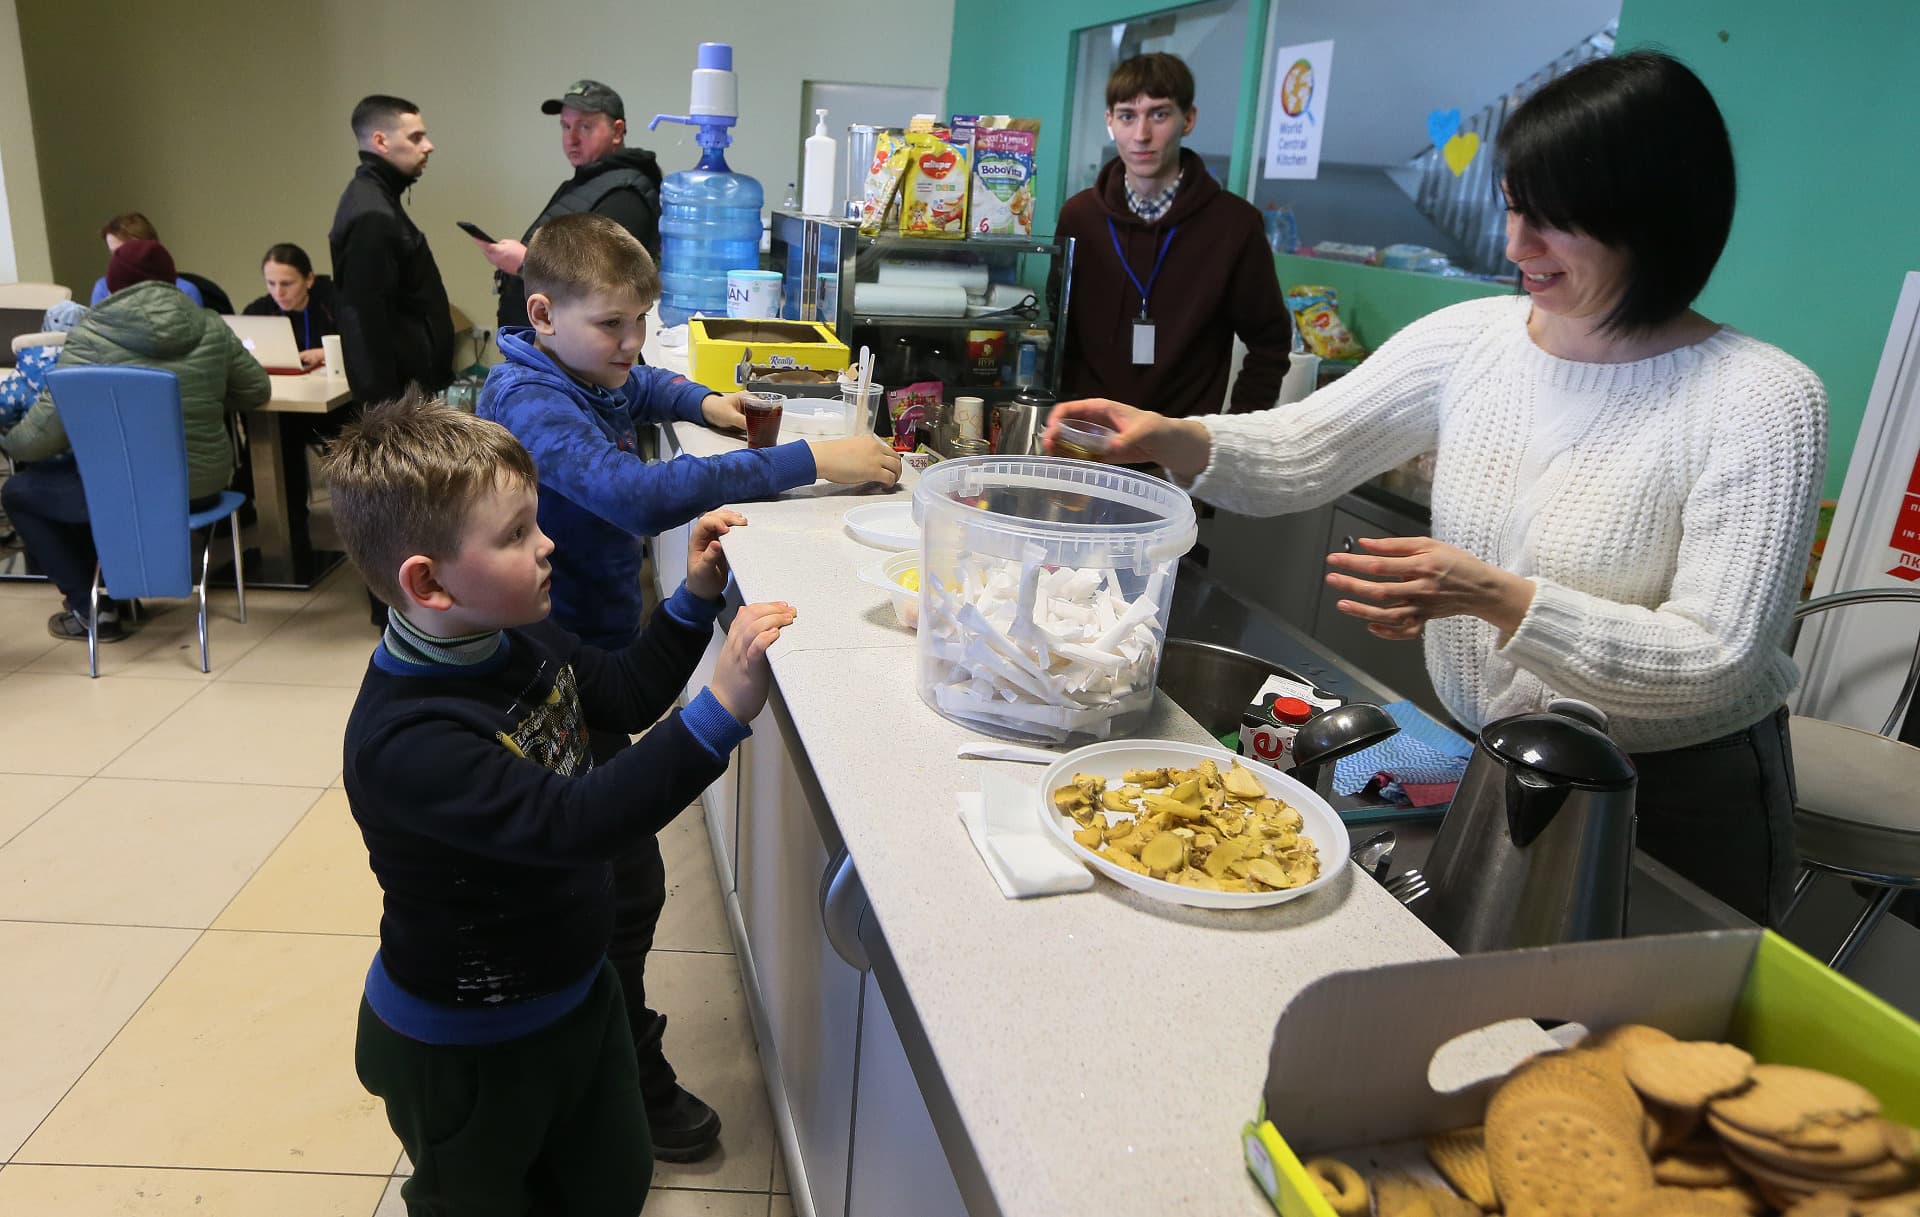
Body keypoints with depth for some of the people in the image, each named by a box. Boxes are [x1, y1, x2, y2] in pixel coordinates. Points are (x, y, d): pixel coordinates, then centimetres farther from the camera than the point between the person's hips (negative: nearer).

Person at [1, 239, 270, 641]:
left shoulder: (91, 335, -10)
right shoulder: (210, 326, 0)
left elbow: (48, 427, -10)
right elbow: (257, 390, 11)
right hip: (203, 484, 6)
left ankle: (90, 608, 18)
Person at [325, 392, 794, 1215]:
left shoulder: (524, 640, -9)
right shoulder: (404, 739, -35)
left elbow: (627, 696, 8)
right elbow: (571, 823, -43)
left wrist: (697, 598, -4)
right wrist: (722, 710, -49)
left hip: (579, 991, 7)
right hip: (463, 1048, -7)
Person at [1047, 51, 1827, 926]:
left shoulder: (1763, 400, -19)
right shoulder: (1467, 339, -6)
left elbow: (1716, 661, -23)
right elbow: (1299, 455, -7)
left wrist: (1497, 600, -34)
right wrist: (1175, 438, -27)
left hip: (1674, 804, -3)